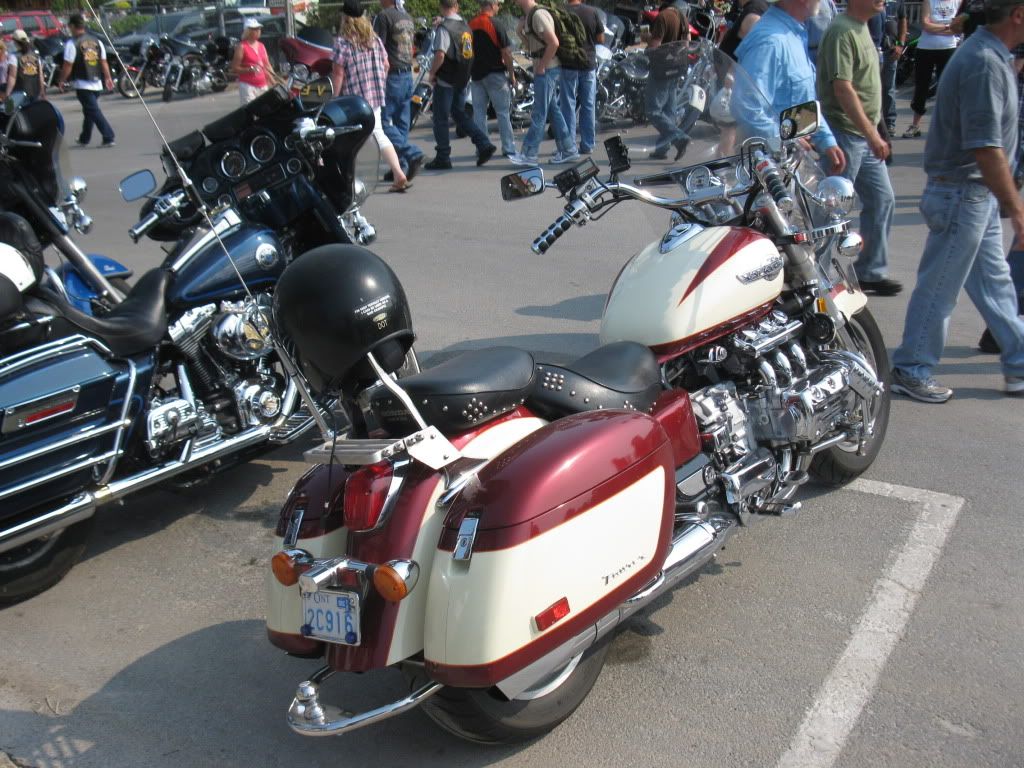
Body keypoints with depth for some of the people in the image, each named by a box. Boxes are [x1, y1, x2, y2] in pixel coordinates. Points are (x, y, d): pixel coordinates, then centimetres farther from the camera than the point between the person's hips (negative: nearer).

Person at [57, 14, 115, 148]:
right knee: (89, 111, 17)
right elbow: (104, 62, 9)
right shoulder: (96, 41, 7)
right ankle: (84, 139, 27)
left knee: (94, 111, -7)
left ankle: (108, 137, -17)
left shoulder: (72, 44, -10)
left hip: (82, 84, -7)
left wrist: (61, 80, 0)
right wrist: (108, 78, 18)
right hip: (97, 83, 7)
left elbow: (68, 66, -11)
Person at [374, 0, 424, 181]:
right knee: (402, 124, 9)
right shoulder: (408, 17, 15)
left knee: (384, 121, -5)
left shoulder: (383, 16, -10)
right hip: (408, 75, 8)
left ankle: (412, 153, -18)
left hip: (392, 76, -8)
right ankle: (400, 167, 10)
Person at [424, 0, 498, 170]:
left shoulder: (444, 28, -16)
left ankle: (443, 158, 8)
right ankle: (484, 145, 8)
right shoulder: (465, 25, 8)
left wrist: (432, 73, -12)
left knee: (441, 119, 3)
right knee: (459, 114, 19)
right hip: (462, 79, 7)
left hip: (445, 81, -7)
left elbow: (440, 55, -26)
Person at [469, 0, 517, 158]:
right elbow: (506, 53, -13)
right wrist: (512, 74, -4)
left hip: (476, 74, 5)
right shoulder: (496, 26, -12)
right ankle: (509, 148, 2)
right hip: (495, 74, -5)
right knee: (503, 112, 1)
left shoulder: (470, 25, 5)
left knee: (479, 112, 8)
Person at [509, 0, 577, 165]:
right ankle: (568, 151, 16)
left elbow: (553, 42, -23)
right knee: (553, 110, 12)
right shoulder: (528, 16, 14)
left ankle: (529, 154, -4)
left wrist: (542, 66, -18)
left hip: (547, 70, -10)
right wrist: (521, 33, 8)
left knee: (539, 114, -6)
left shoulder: (538, 14, -16)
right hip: (543, 70, 10)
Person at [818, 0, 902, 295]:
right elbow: (843, 88, -23)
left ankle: (870, 272, 22)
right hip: (845, 133, -10)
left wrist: (874, 134, 19)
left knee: (882, 200, 12)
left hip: (865, 137, 10)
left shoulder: (862, 28, 14)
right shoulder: (842, 31, -16)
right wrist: (872, 135, -24)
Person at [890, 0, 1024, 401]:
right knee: (940, 286, 1)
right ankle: (911, 371, 14)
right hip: (962, 192, -10)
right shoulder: (984, 63, -21)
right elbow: (985, 147, -26)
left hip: (978, 193, 10)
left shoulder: (990, 55, 11)